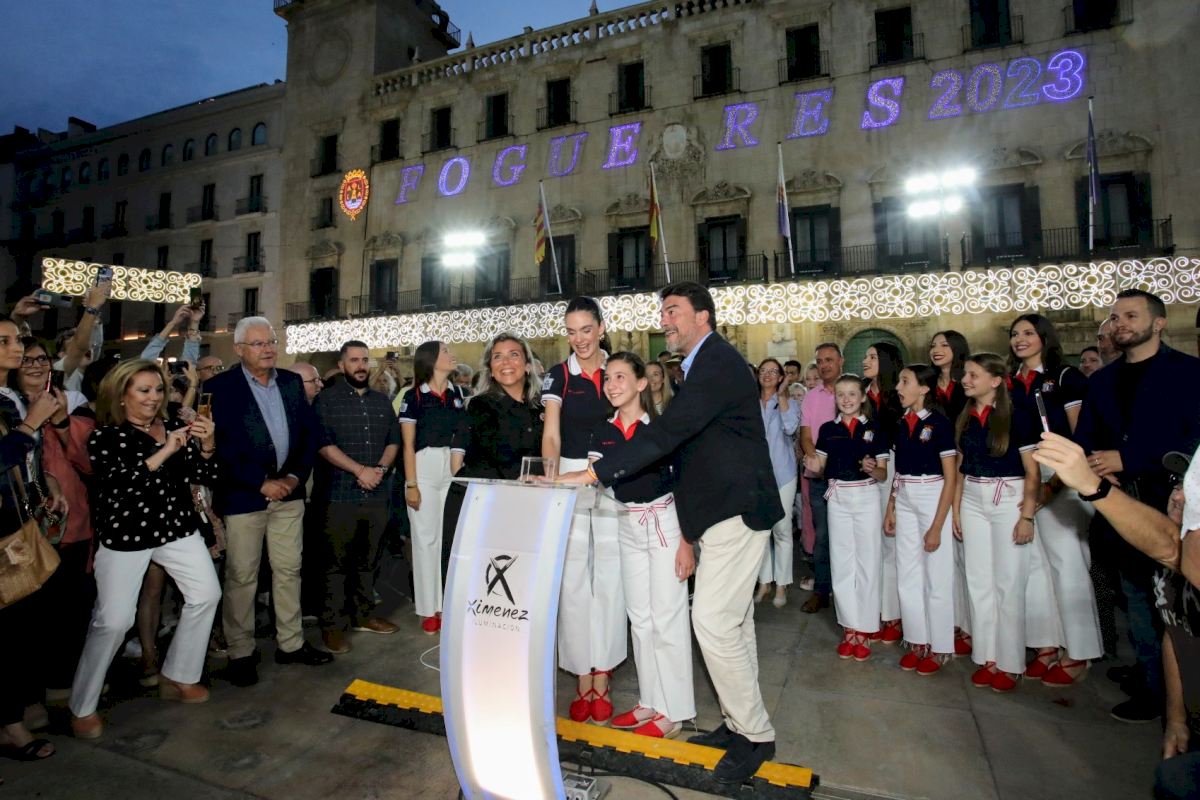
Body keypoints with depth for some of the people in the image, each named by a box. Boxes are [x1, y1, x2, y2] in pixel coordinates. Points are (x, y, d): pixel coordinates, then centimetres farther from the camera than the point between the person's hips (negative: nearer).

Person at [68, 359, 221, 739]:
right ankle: (82, 707, 17)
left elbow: (208, 477, 0)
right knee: (113, 620, -6)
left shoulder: (176, 428, 5)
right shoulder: (105, 435, -5)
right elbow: (116, 486, -20)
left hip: (177, 528, 4)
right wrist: (162, 453, -25)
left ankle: (178, 677, 20)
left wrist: (207, 446, -18)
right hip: (125, 534, -4)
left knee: (206, 594, 0)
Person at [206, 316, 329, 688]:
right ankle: (240, 653, 22)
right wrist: (262, 483, -14)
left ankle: (291, 643, 26)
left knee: (289, 570, 12)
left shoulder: (292, 382, 8)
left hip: (288, 490, 5)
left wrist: (296, 476, -5)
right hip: (243, 494, -4)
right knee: (241, 577, 6)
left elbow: (309, 432, 7)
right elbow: (224, 444, -12)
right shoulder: (219, 387, -6)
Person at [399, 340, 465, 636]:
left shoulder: (457, 393, 9)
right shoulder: (414, 396, -3)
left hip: (453, 469, 4)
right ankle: (429, 609, 14)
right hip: (424, 470, -4)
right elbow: (408, 444, -4)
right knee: (426, 539, 3)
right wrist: (411, 485, -9)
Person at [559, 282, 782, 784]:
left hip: (735, 509, -10)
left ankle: (754, 734, 11)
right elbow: (678, 437, 17)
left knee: (713, 620, -8)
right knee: (733, 620, 16)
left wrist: (591, 474, -27)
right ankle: (741, 723, 30)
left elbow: (666, 434, -27)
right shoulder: (705, 364, 15)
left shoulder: (717, 361, -17)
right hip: (726, 509, 10)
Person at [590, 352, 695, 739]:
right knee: (640, 618, 13)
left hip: (663, 524, -5)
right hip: (627, 528, 5)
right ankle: (650, 701, 29)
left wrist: (686, 543, -12)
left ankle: (673, 712, 17)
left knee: (666, 619, 2)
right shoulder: (603, 432, 2)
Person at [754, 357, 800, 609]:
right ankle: (764, 581, 21)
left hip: (781, 473, -2)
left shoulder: (788, 403, 2)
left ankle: (781, 584, 13)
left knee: (782, 529, -1)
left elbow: (790, 427, -18)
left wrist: (781, 396, -14)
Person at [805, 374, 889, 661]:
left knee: (867, 561, 3)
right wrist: (814, 467, -14)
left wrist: (872, 469, -21)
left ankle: (865, 628, 16)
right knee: (841, 562, 6)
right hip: (837, 499, 2)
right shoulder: (828, 429, 5)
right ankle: (849, 627, 19)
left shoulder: (874, 429, 0)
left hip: (866, 497, -2)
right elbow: (822, 467, 8)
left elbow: (883, 474, 0)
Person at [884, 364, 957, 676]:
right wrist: (890, 509, 8)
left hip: (933, 499, -6)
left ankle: (938, 647, 20)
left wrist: (936, 527, -13)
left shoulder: (940, 423, -11)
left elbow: (950, 478, -11)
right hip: (904, 500, 6)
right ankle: (917, 641, 25)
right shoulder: (901, 424, 7)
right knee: (907, 574, 11)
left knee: (936, 575, 4)